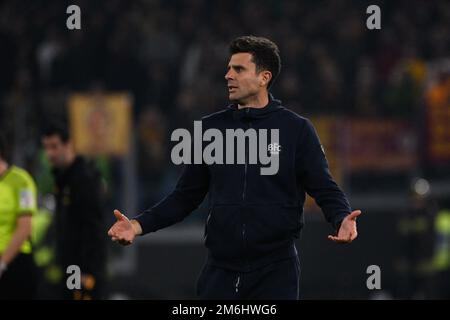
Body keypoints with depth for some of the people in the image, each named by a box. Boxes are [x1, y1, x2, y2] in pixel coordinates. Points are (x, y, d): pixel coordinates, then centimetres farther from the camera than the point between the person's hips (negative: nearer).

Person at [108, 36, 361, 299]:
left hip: (276, 270, -3)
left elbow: (325, 189, -2)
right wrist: (139, 225, -1)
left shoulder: (297, 129, 0)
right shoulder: (210, 128, 9)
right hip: (220, 271, 3)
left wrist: (342, 219, -23)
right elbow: (186, 196, 12)